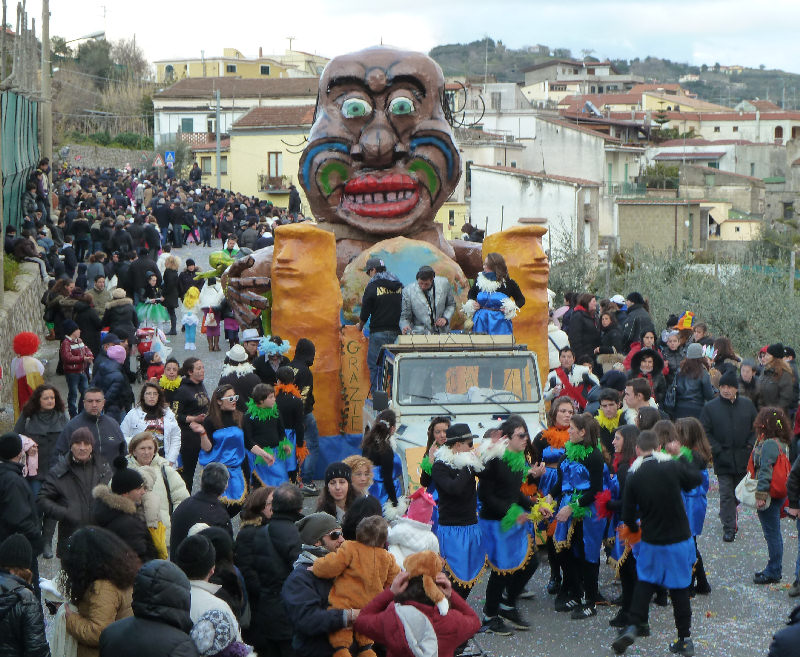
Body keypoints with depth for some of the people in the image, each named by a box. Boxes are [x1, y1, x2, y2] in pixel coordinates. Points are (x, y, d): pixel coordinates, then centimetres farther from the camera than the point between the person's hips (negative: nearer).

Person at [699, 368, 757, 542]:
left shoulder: (747, 404, 5)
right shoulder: (710, 407, -1)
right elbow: (705, 432, 0)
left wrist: (751, 444, -1)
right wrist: (717, 450, -9)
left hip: (743, 458, 3)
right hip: (723, 459, -2)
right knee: (726, 493, -5)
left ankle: (728, 516, 35)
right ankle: (729, 527, -2)